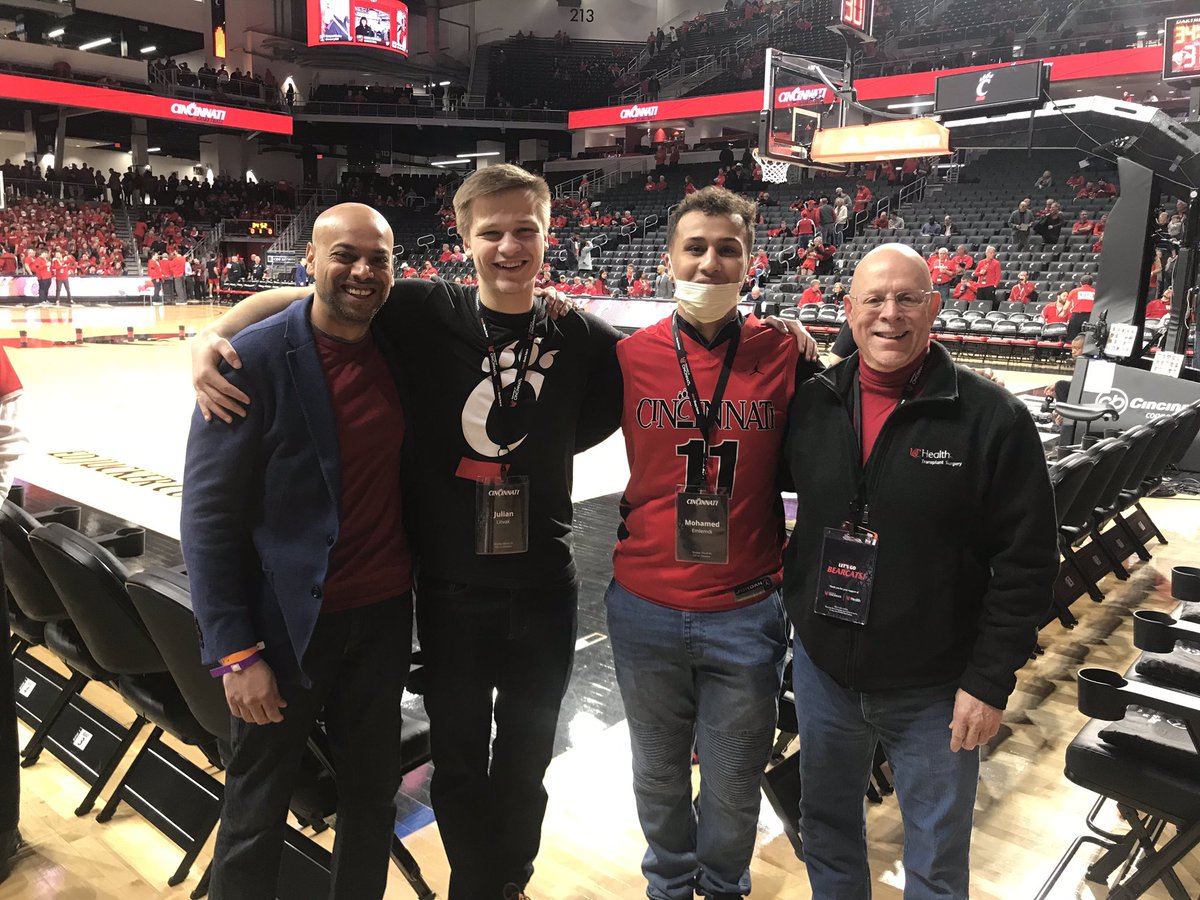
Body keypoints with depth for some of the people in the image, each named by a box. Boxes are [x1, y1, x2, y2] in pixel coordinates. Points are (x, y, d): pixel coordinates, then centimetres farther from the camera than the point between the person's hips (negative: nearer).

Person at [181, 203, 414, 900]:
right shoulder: (255, 360, -14)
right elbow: (209, 516, -12)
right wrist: (236, 652, -14)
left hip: (385, 613, 5)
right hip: (290, 623, -4)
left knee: (374, 792, 19)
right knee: (257, 813, 12)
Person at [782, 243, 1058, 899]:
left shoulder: (992, 419, -14)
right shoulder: (812, 403, -3)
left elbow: (1025, 561, -12)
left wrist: (990, 680, -13)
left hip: (933, 690, -3)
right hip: (823, 669, 3)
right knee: (825, 828, 23)